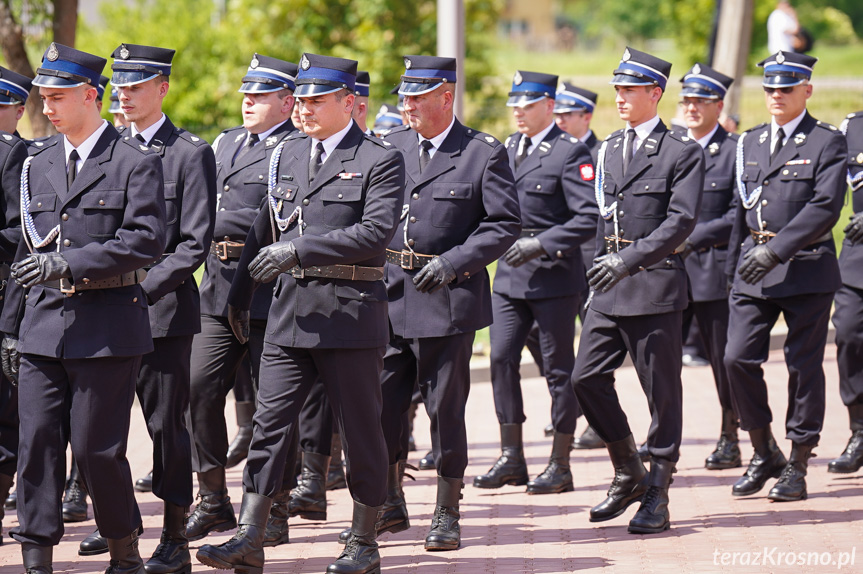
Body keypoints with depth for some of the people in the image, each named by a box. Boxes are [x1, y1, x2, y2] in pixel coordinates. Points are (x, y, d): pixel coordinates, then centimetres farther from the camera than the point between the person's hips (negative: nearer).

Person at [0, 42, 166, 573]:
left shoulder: (136, 162, -3)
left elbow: (147, 240, -13)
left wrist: (70, 263, -20)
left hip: (107, 324, -5)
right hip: (44, 325, 5)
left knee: (97, 446, -2)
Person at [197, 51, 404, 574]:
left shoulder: (380, 159, -5)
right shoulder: (289, 153, 14)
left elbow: (377, 231, -17)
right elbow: (268, 226, 22)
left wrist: (299, 249, -20)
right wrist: (243, 292, 23)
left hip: (351, 312, -5)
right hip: (291, 310, 5)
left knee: (361, 429, 3)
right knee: (270, 422, -1)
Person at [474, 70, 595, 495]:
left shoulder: (570, 153, -9)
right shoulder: (507, 148, 13)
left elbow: (590, 218, -15)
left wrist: (541, 243, -20)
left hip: (554, 273, -7)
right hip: (510, 273, 7)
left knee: (558, 368, 1)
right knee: (501, 359, 2)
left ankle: (560, 464, 7)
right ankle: (511, 457, 11)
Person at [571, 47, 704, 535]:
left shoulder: (682, 153, -5)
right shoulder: (609, 150, 14)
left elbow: (681, 221, -14)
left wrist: (629, 259, -22)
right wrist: (603, 266, 16)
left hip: (656, 285, -6)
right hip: (610, 288, 6)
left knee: (662, 391, 0)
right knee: (587, 378, 0)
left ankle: (658, 498, 6)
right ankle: (629, 475, 17)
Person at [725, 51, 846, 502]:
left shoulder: (828, 142, -4)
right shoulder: (750, 143, 13)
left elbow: (826, 207, -15)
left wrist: (776, 249, -21)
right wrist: (734, 266, 15)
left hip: (806, 268, -5)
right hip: (754, 271, 5)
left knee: (803, 367, 1)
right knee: (738, 358, -4)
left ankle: (797, 468, 9)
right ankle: (764, 455, 12)